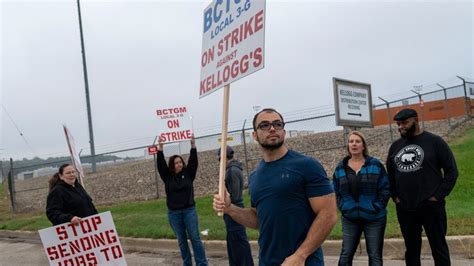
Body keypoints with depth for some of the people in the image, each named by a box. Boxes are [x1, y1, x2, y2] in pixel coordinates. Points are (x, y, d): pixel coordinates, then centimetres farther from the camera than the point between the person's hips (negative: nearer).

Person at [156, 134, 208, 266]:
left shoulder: (188, 173, 2)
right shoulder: (167, 176, 2)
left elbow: (193, 161, -6)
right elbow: (160, 164, -6)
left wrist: (193, 145, -13)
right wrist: (160, 147, -13)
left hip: (189, 210, -1)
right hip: (174, 213, 1)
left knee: (195, 238, 0)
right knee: (181, 240, 9)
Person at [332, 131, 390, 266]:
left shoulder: (375, 165, -3)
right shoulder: (340, 167, 4)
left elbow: (385, 189, -4)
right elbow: (335, 191, 8)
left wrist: (377, 207, -12)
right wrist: (343, 207, -5)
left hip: (374, 218, -2)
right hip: (349, 219, 2)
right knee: (346, 254, 4)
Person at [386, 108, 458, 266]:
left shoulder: (434, 142, -2)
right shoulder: (395, 146, 10)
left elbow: (451, 170, -4)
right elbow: (390, 174, 20)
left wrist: (439, 196, -10)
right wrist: (394, 196, 9)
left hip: (431, 206, -4)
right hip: (404, 209, 4)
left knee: (439, 248, 6)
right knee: (411, 249, 13)